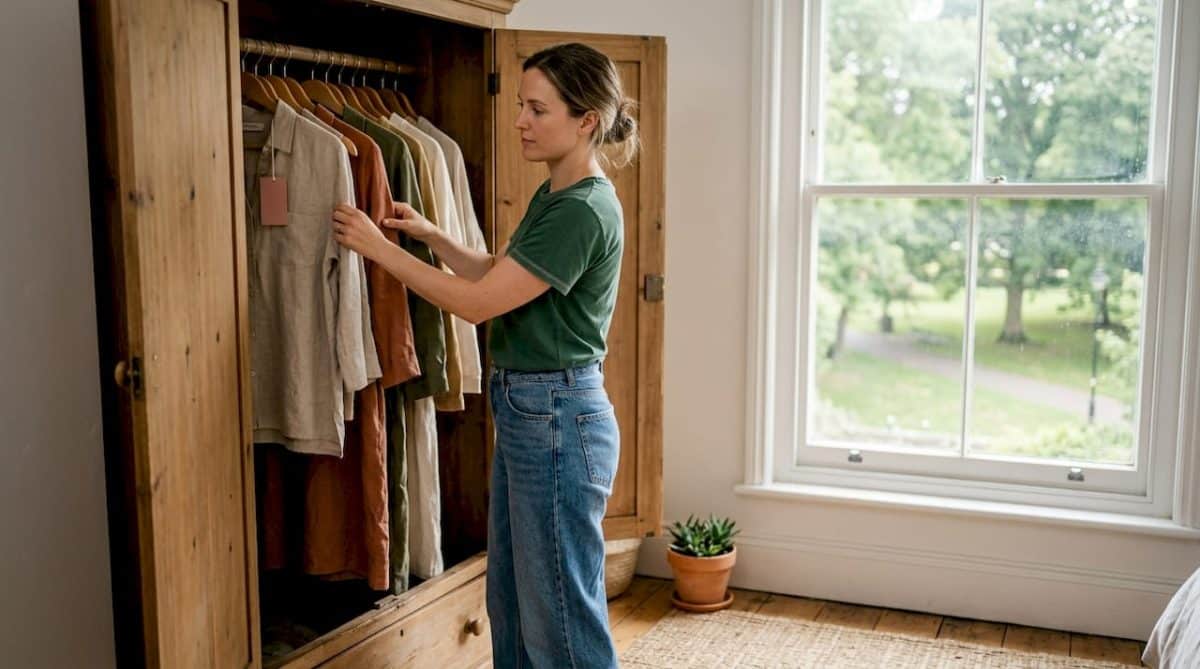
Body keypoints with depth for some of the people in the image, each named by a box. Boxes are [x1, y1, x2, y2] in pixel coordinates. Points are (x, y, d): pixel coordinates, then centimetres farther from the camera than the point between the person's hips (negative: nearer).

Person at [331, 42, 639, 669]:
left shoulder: (583, 211, -20)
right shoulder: (552, 195, 11)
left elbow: (478, 300, -20)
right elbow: (498, 271, 24)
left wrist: (378, 247, -13)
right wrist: (431, 235, 10)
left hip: (556, 417, -10)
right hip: (523, 410, 10)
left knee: (560, 614, 3)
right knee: (510, 598, 20)